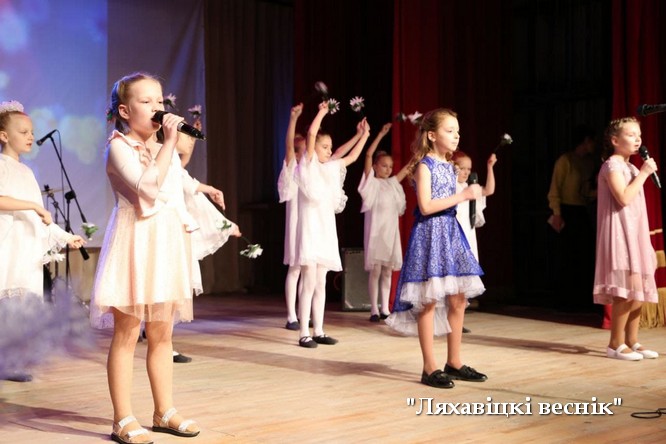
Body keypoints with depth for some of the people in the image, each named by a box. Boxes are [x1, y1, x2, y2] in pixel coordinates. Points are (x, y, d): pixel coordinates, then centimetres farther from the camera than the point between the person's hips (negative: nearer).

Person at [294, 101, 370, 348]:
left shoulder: (331, 168, 14)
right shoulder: (307, 165, -4)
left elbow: (352, 157, 26)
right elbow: (311, 133, -17)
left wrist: (363, 135, 22)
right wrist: (322, 112, -11)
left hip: (326, 228, 7)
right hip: (310, 227, -7)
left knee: (321, 284, 9)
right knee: (309, 283, -8)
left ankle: (318, 331, 13)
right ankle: (304, 333, -5)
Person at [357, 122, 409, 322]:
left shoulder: (392, 183, 13)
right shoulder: (371, 183, -2)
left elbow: (409, 167, 19)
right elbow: (368, 155, -12)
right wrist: (381, 134, -14)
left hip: (391, 231, 6)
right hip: (376, 230, -5)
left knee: (388, 270, 7)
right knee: (375, 270, -4)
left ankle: (385, 309, 11)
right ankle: (374, 310, 0)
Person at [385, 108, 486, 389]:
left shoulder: (450, 166, 15)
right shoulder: (424, 165, -9)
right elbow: (426, 206, -19)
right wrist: (463, 195, -17)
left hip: (450, 232, 8)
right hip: (430, 232, -8)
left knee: (458, 299, 7)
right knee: (429, 300, -5)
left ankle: (454, 362, 17)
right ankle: (430, 368, 1)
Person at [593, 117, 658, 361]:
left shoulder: (629, 167, 20)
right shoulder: (612, 165, -9)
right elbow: (624, 198, -22)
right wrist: (643, 174, -15)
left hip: (635, 233, 10)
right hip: (621, 234, -10)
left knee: (638, 289, 7)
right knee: (626, 290, -13)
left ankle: (631, 341, 13)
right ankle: (616, 344, -7)